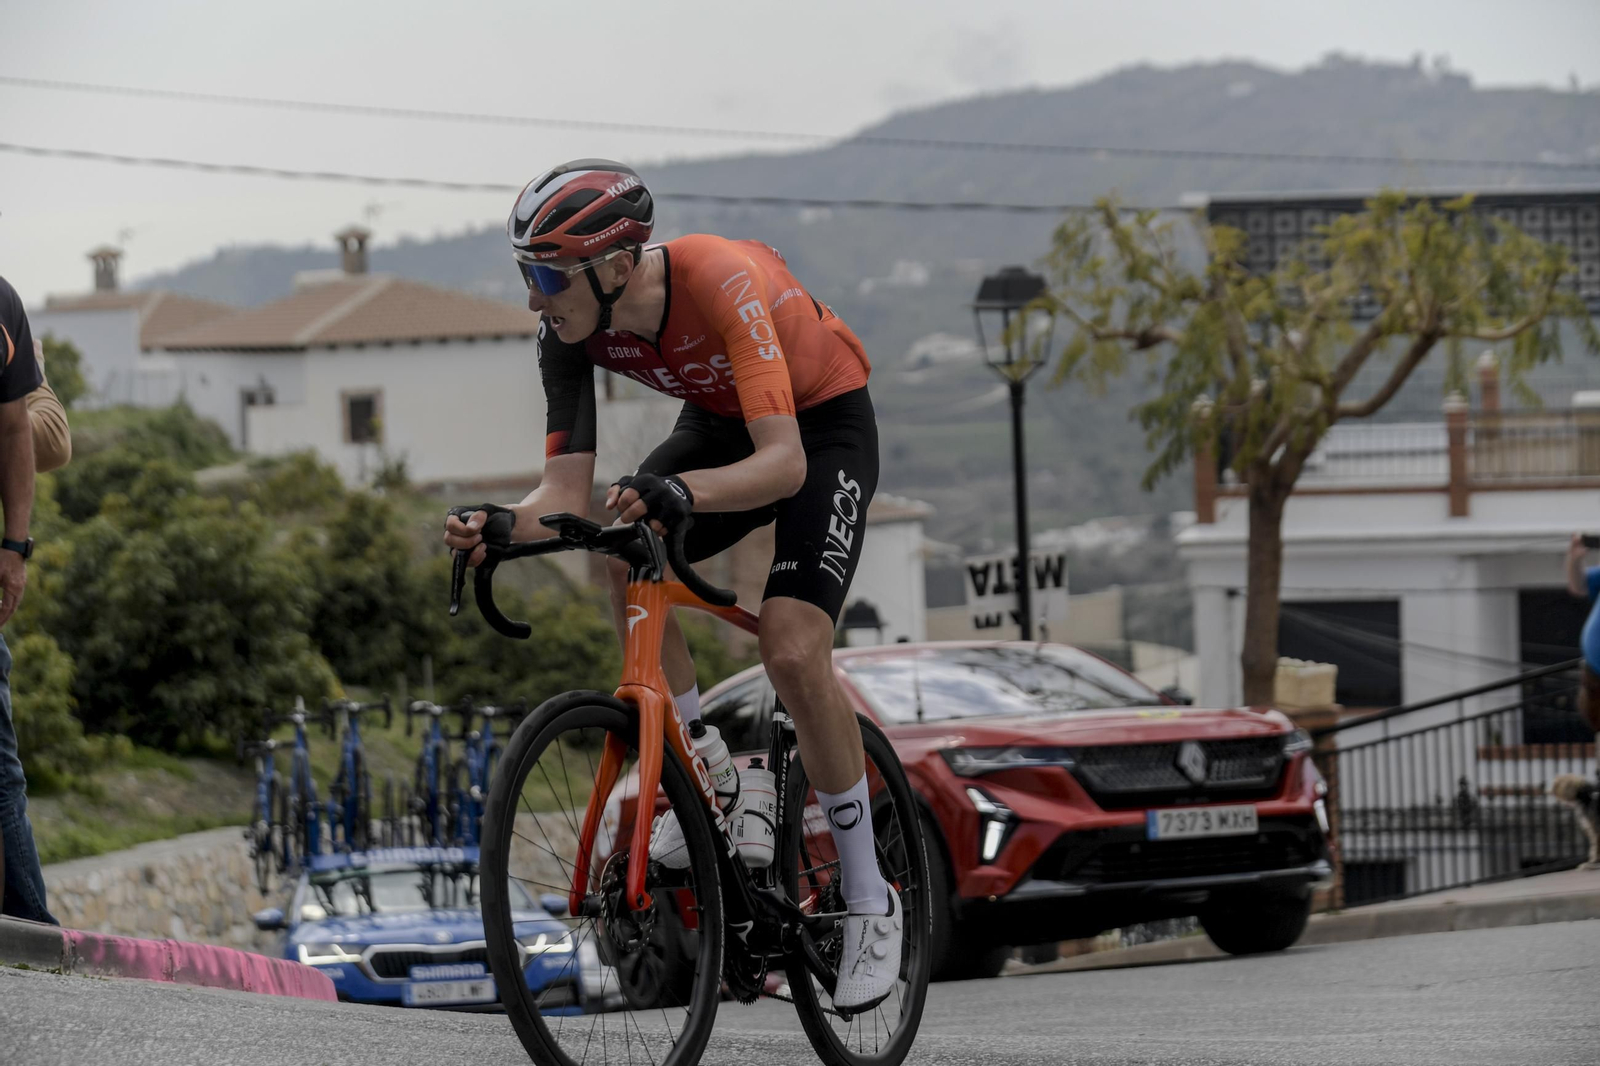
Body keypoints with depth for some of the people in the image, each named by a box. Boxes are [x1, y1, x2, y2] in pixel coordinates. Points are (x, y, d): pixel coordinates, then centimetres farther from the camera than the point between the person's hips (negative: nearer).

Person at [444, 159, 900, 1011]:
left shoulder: (720, 283, -38)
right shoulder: (571, 333, -20)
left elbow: (784, 463, -45)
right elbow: (568, 492, -21)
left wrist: (678, 491, -61)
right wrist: (501, 527, -42)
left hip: (823, 427, -6)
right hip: (720, 422, 6)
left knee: (792, 653, -22)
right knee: (625, 559, -22)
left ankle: (870, 902, -7)